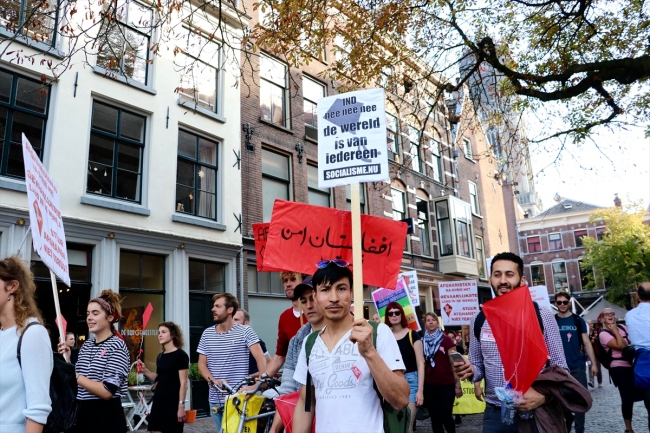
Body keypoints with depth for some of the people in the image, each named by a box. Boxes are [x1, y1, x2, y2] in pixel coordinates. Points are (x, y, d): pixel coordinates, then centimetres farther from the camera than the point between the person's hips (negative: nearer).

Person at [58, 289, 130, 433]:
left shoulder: (117, 346, -13)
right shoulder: (86, 345, 8)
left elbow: (107, 392, -21)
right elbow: (77, 382, 10)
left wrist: (75, 376, -19)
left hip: (106, 416, -7)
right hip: (82, 414, 7)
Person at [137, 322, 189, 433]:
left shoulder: (181, 355, -10)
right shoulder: (160, 356, 11)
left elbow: (183, 383, -12)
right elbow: (158, 379, 16)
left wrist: (181, 405, -16)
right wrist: (145, 370, 2)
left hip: (173, 402, -7)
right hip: (158, 400, 7)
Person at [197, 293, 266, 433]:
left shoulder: (245, 331, -7)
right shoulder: (207, 334, 6)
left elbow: (260, 359, -13)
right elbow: (202, 364, 7)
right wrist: (214, 380, -11)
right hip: (215, 398, 5)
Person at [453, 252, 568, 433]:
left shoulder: (542, 316, -6)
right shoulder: (478, 320, 2)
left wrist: (543, 396, -20)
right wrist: (470, 370, -13)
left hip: (535, 413, -2)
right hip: (494, 415, 2)